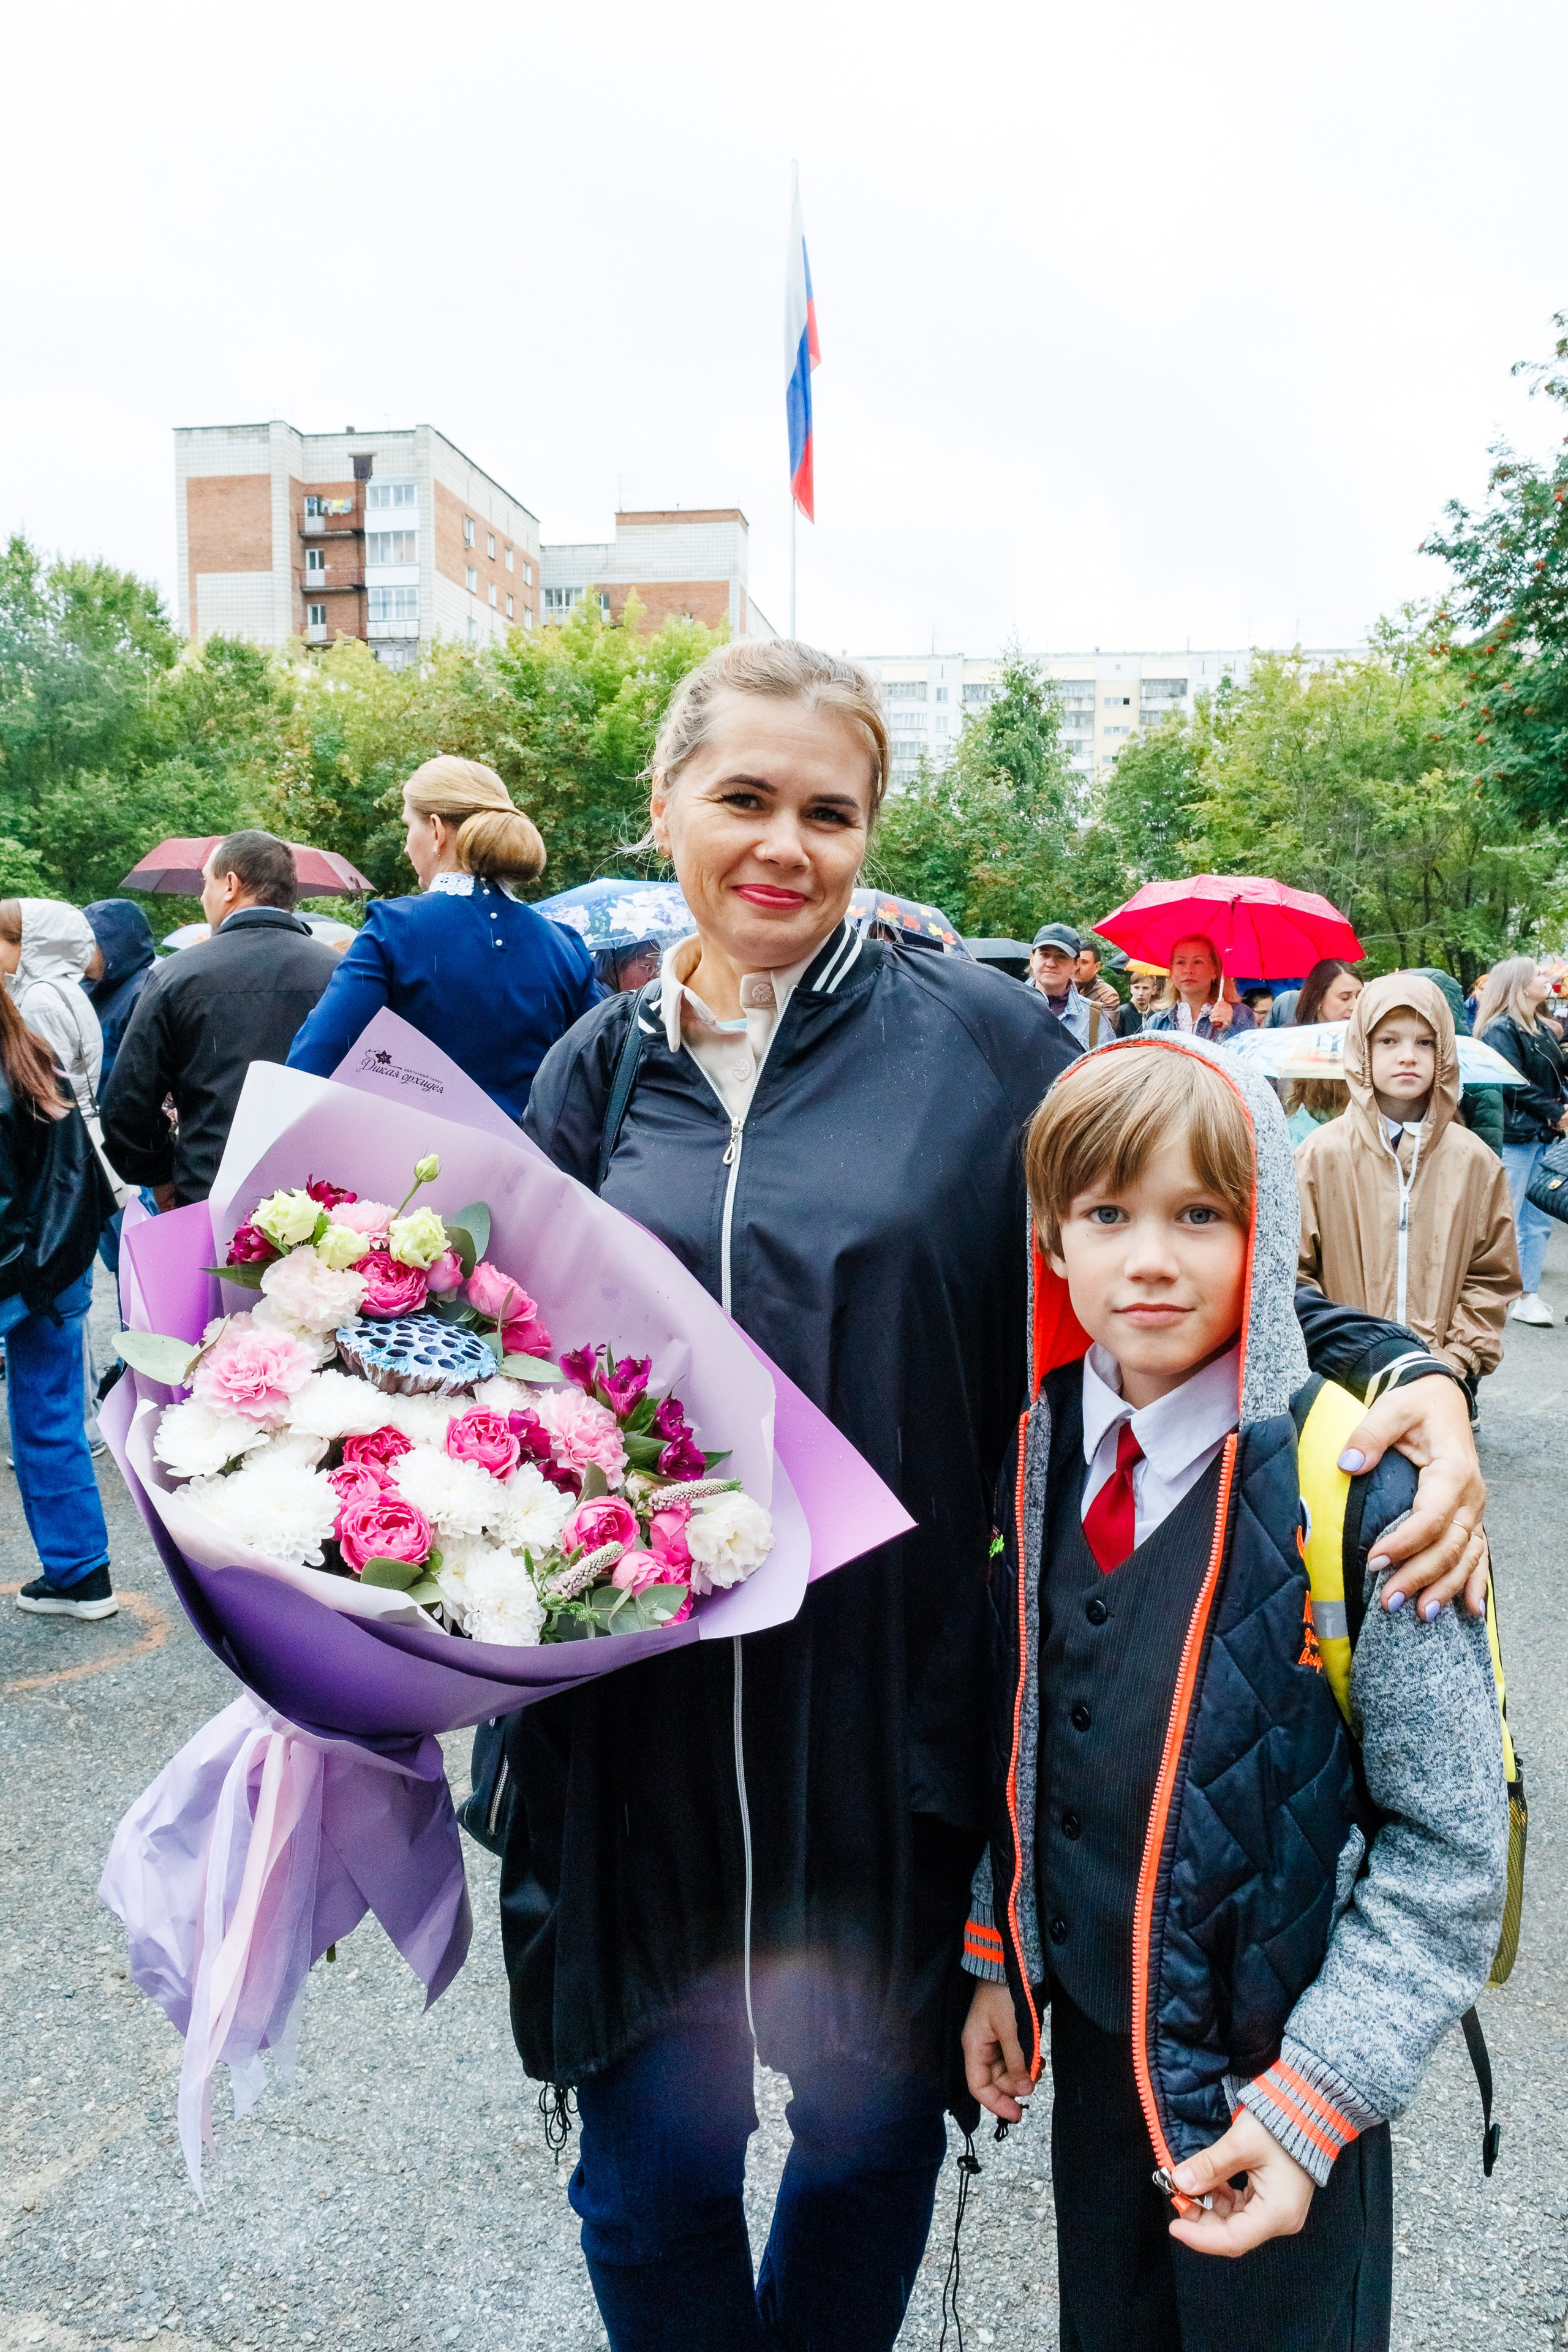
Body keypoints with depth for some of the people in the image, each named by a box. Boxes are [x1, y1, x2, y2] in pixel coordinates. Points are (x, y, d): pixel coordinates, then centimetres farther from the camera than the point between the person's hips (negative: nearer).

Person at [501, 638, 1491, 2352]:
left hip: (887, 1698, -1)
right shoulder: (602, 1068, 3)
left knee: (874, 2131, 20)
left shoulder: (978, 1039, -5)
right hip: (642, 1711, 2)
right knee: (652, 2169, 17)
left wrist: (1396, 1369, -15)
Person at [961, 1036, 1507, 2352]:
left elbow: (1447, 1845, -16)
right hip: (1090, 2028, 5)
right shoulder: (1040, 1453, -5)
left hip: (1278, 2058, -4)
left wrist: (1315, 2095, -18)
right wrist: (996, 1956, 8)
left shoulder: (1357, 1485, -21)